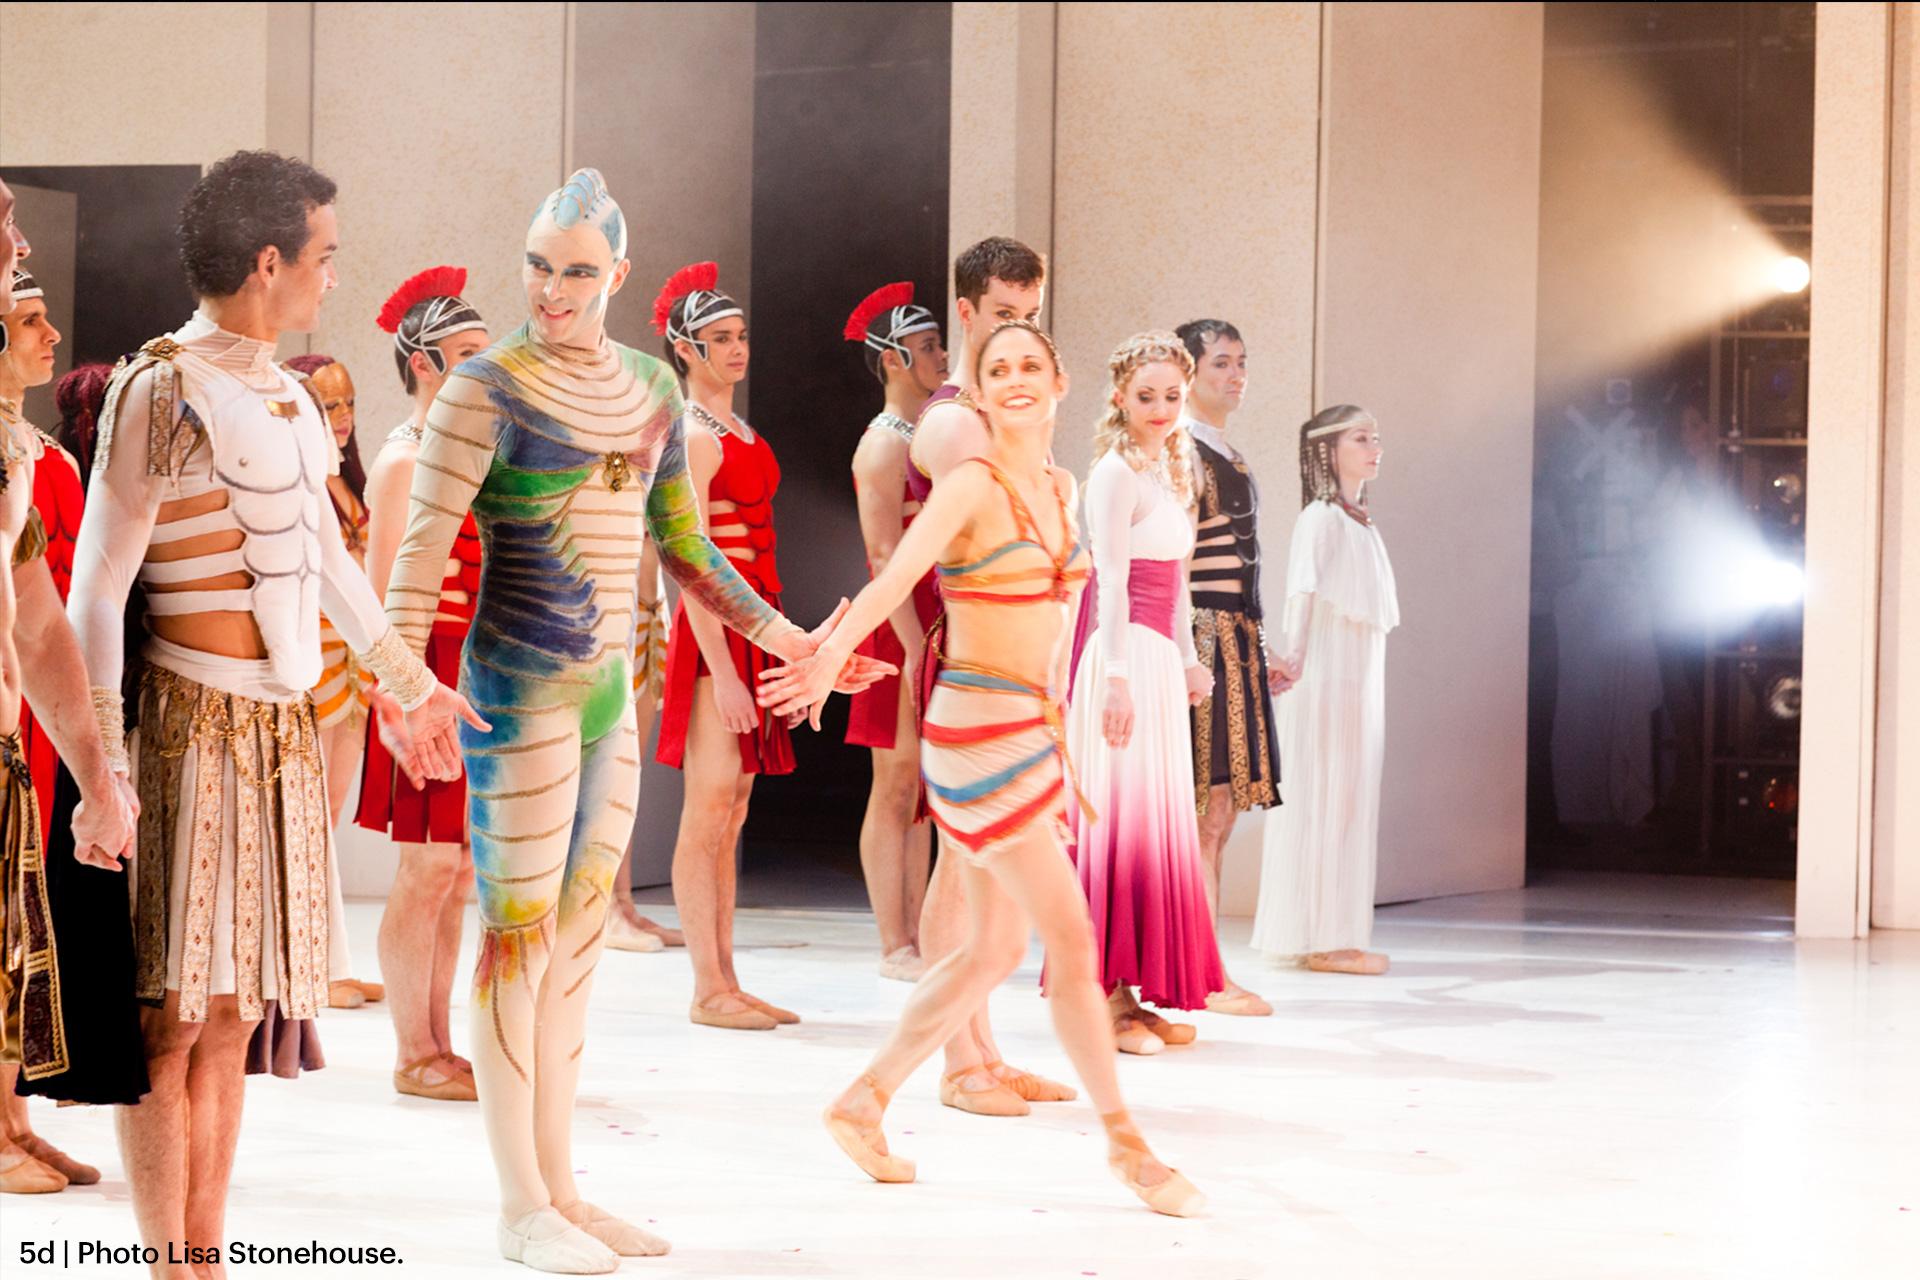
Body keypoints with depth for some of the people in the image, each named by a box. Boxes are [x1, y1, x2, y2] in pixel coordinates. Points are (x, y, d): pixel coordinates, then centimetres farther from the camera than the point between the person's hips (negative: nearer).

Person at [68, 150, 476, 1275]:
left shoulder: (288, 399, 15)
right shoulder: (163, 392, -9)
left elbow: (329, 558, 28)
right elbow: (95, 592, -11)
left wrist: (415, 681, 35)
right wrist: (101, 767, -17)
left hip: (284, 731, 8)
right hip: (194, 721, -8)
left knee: (235, 1012, 9)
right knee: (174, 1013, -5)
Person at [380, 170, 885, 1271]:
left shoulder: (652, 389, 10)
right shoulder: (490, 388, -8)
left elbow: (686, 549, 19)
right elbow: (423, 544, -14)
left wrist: (794, 642, 19)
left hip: (613, 688, 6)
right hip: (521, 687, -6)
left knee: (579, 940, 10)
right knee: (519, 937, -2)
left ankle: (562, 1184, 18)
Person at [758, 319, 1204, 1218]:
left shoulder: (1062, 489, 12)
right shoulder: (971, 486, -12)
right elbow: (894, 580, -27)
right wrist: (828, 659, -43)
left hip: (1032, 730, 8)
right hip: (978, 728, -8)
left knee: (996, 948, 12)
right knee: (1071, 937, -6)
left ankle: (863, 1103, 23)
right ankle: (1125, 1143, 3)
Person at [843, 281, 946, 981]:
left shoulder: (926, 435, 17)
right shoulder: (885, 443, -11)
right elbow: (885, 555, -18)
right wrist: (917, 646, -23)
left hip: (931, 623, 9)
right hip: (900, 624, -9)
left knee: (919, 790, 10)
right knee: (896, 785, -5)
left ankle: (914, 937, 14)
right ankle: (894, 945, -2)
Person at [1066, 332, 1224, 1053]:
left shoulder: (1167, 471, 17)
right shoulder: (1117, 471, -10)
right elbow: (1113, 583, -15)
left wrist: (1187, 658, 20)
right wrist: (1119, 677, -20)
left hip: (1160, 662, 9)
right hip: (1126, 659, -9)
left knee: (1160, 825, 10)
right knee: (1123, 823, -7)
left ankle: (1136, 993, 15)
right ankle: (1104, 999, -4)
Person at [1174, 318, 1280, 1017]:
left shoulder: (1228, 456, 20)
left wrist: (1261, 654, 24)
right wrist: (1188, 653, -23)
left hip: (1238, 643, 10)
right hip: (1202, 637, -10)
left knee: (1218, 815, 9)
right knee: (1206, 812, -10)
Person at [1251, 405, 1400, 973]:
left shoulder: (1360, 522, 18)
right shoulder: (1320, 516, -11)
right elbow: (1302, 588, -25)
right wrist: (1292, 652, -38)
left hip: (1362, 676, 9)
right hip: (1327, 675, -9)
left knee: (1350, 802, 9)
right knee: (1324, 799, -6)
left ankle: (1334, 935, 13)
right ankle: (1321, 938, -4)